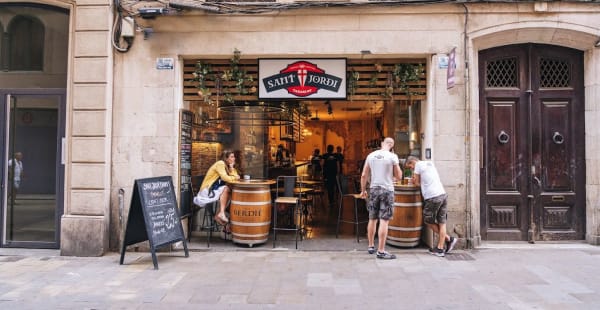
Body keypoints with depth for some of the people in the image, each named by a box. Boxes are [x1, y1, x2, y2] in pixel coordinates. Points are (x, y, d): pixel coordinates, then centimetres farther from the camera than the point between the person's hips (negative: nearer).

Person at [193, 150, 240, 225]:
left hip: (215, 190, 9)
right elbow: (225, 178, -25)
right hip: (207, 190, -9)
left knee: (230, 192, -8)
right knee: (226, 189, -26)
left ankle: (218, 215, -9)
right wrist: (235, 178, -9)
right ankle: (221, 213, -27)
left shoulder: (227, 166, 12)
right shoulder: (220, 163, -14)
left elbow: (235, 176, 3)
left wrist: (231, 167, -3)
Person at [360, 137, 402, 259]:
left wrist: (363, 190, 16)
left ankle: (371, 246, 25)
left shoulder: (371, 155, 5)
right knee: (384, 221, -3)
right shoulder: (393, 157, -7)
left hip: (373, 189, 4)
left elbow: (364, 175, 6)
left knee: (372, 219, 14)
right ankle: (381, 251, -1)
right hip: (387, 190, -4)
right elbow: (399, 176, -2)